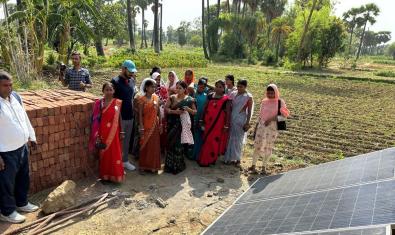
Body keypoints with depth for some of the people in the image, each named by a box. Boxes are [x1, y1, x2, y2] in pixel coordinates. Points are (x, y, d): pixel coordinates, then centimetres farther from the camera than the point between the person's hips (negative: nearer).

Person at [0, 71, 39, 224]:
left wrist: (31, 136, 18)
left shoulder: (16, 97, 2)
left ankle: (22, 203, 43)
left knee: (23, 178, 22)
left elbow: (24, 118, 14)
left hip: (22, 147, 7)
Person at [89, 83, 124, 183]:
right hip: (103, 132, 0)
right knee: (104, 154, 9)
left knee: (115, 154, 5)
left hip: (114, 133, 1)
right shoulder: (99, 103, -3)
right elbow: (96, 120, -3)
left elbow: (119, 118, 5)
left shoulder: (118, 102, 0)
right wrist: (97, 135, -6)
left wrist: (121, 132, 4)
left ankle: (115, 175, 19)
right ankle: (105, 176, 23)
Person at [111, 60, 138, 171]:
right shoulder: (115, 81, -13)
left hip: (130, 116, 6)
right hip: (119, 117, -6)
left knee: (127, 140, 16)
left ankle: (125, 161, 30)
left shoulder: (132, 80, 7)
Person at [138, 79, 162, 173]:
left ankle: (153, 165, 22)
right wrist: (141, 127, -13)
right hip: (146, 125, -4)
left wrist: (160, 124, 6)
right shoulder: (142, 99, -8)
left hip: (155, 125, 4)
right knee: (145, 146, 6)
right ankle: (143, 166, 19)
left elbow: (158, 112, 8)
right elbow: (140, 114, -9)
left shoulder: (156, 97, 4)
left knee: (155, 145, 9)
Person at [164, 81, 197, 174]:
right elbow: (166, 109, 2)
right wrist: (175, 111, -13)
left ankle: (178, 165, 16)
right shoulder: (172, 98, 5)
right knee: (172, 143, 1)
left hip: (184, 124, -1)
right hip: (173, 124, 1)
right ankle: (170, 165, 15)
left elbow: (194, 112, 8)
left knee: (180, 143, -2)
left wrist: (188, 109, -11)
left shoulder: (189, 99, 4)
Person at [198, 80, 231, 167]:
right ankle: (204, 159, 26)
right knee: (207, 141, 12)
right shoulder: (210, 96, 6)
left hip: (219, 124, -4)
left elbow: (228, 113, -7)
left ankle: (210, 160, 18)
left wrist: (226, 125, -10)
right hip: (208, 123, 4)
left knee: (215, 142, 3)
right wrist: (202, 120, 10)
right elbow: (205, 109, 10)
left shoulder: (226, 99, -6)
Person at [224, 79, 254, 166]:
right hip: (231, 118, 4)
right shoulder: (233, 94, 6)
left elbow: (249, 111, -5)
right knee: (230, 138, 8)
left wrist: (247, 123, -9)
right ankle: (229, 157, 19)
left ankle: (237, 159, 17)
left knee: (238, 139, 5)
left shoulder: (248, 97, -5)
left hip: (241, 120, -4)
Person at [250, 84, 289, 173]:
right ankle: (253, 165, 8)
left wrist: (271, 119, -19)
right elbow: (260, 115, 9)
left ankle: (264, 166, 19)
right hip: (262, 126, 2)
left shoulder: (280, 102, -4)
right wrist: (256, 127, 9)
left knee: (268, 147, 7)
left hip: (273, 127, -2)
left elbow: (283, 115, -9)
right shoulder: (264, 102, 4)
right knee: (257, 145, 0)